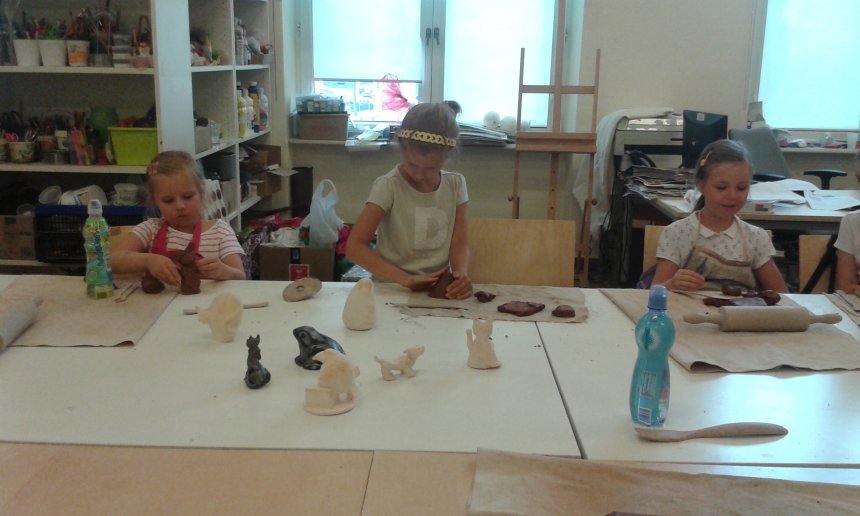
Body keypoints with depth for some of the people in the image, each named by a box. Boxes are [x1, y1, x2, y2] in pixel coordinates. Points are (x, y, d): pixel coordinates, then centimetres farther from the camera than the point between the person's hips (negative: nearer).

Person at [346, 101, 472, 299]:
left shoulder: (455, 185, 2)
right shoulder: (388, 186, -10)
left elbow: (459, 243, 1)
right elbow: (355, 246, -14)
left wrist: (461, 274, -21)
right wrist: (406, 279, -24)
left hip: (439, 290, 3)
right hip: (392, 289, -3)